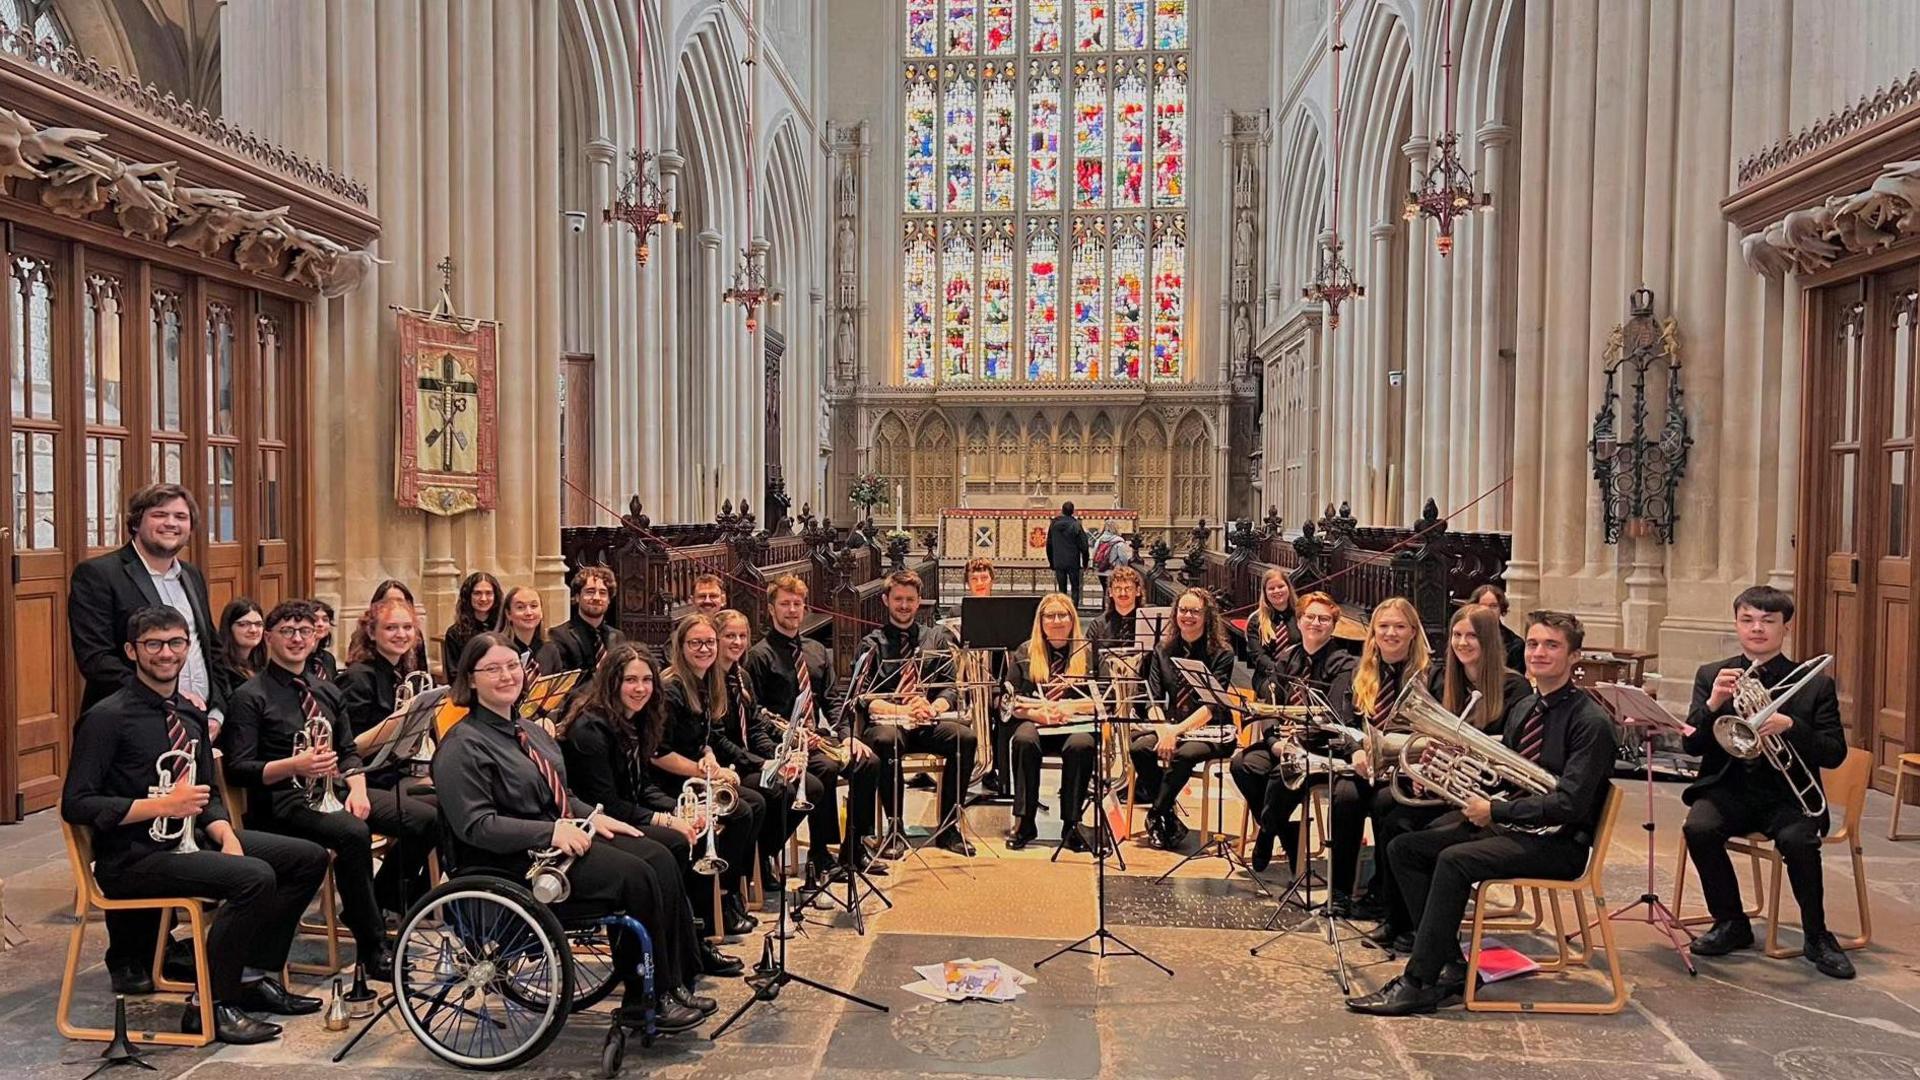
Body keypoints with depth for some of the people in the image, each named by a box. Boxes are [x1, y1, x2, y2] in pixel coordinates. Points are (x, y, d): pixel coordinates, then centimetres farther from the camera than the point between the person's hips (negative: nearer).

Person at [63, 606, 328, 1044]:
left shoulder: (190, 714, 12)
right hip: (132, 857, -8)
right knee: (255, 877, -29)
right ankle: (210, 1006, -14)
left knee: (309, 858, 0)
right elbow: (76, 805, -15)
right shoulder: (107, 717, -10)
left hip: (191, 837, 8)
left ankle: (256, 977, 8)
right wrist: (163, 805, -22)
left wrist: (226, 836, -3)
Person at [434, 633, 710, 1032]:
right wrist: (551, 833, -26)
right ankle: (644, 1002, -11)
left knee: (660, 859, -11)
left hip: (562, 835, 9)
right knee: (634, 875, -24)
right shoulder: (464, 745, -10)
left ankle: (675, 984, -9)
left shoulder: (531, 731, 18)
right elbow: (475, 826, -19)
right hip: (514, 861, -9)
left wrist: (593, 816, 5)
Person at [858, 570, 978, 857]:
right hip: (887, 721, -2)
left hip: (929, 724, 3)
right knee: (886, 741, -38)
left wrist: (932, 707, -15)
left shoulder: (937, 638, 17)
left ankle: (948, 827, -16)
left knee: (966, 737, -28)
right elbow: (863, 696, -3)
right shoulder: (872, 644, 9)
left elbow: (950, 687, 8)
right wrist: (902, 710, -20)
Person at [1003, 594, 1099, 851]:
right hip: (1035, 723, 1)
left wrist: (1068, 706, -15)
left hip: (1077, 723, -1)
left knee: (1081, 745, -35)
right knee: (1024, 740, -34)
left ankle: (1071, 824, -23)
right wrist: (1036, 712, -16)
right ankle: (1023, 821, -24)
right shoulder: (1025, 653, 14)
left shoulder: (1088, 653, 11)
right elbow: (1012, 701, 4)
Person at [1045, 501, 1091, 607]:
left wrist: (1051, 562, 19)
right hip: (1073, 563, -3)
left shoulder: (1053, 525, 2)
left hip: (1058, 563, 3)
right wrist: (1085, 562, 4)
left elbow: (1049, 545, 10)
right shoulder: (1076, 525, -10)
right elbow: (1083, 546, -8)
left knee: (1061, 589, 9)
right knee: (1075, 588, 6)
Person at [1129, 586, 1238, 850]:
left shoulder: (1222, 652, -5)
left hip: (1212, 730, -4)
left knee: (1184, 754, -35)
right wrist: (1163, 731, -18)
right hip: (1171, 726, 4)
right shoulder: (1163, 650, 8)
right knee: (1139, 747, -26)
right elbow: (1153, 698, 1)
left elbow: (1213, 704, -15)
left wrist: (1178, 730, -26)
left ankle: (1156, 816, -13)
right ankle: (1170, 818, -10)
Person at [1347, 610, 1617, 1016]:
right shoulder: (1523, 708, 13)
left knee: (1455, 860, -30)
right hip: (1507, 826, 9)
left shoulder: (1590, 721, -12)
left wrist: (1495, 811, -19)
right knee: (1403, 848, -3)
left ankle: (1419, 984, -23)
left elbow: (1569, 804, -21)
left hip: (1556, 842, -9)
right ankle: (1452, 965, -5)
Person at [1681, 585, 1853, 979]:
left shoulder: (1815, 684, 5)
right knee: (1698, 828, -28)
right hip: (1729, 787, 1)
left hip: (1787, 794, -1)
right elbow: (1691, 745, 1)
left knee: (1797, 840, -32)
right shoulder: (1711, 676, 8)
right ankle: (1731, 923, -4)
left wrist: (1789, 725, -21)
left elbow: (1834, 754, -3)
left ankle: (1817, 936, -5)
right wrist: (1713, 704, -17)